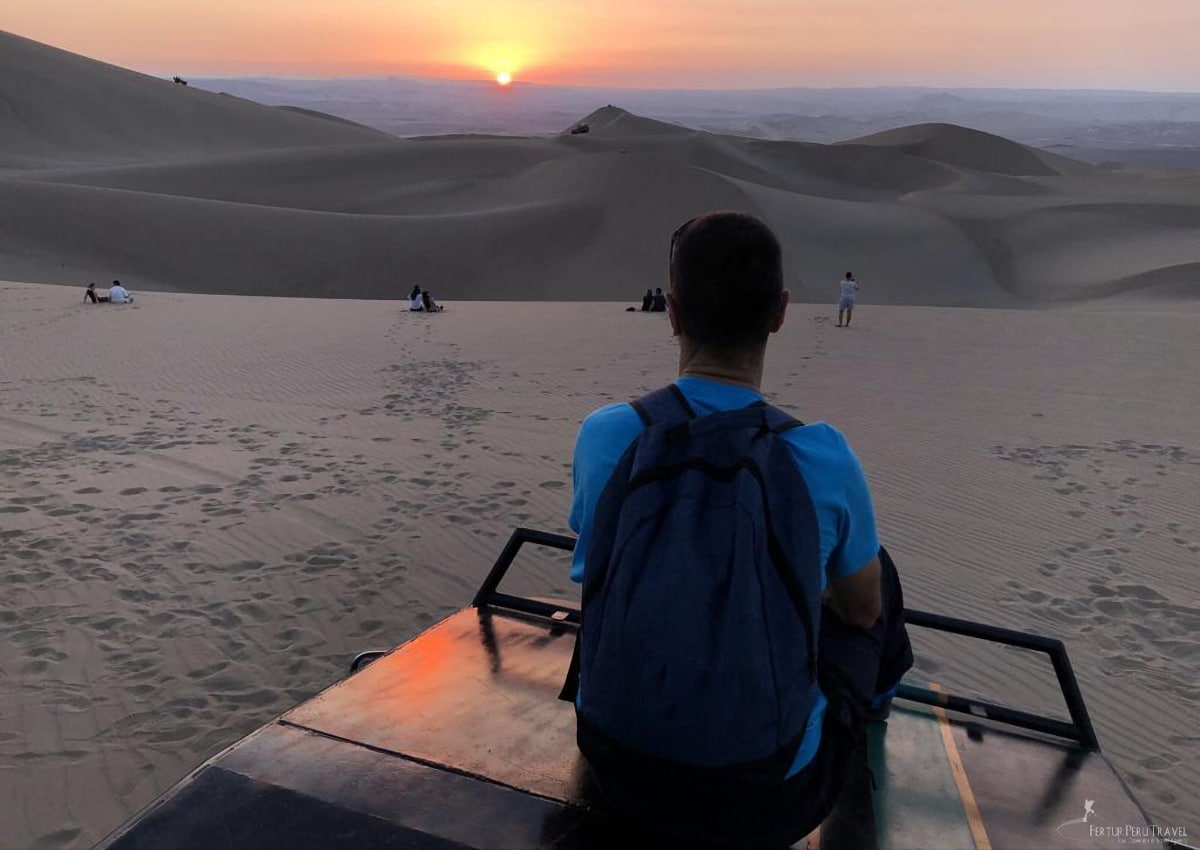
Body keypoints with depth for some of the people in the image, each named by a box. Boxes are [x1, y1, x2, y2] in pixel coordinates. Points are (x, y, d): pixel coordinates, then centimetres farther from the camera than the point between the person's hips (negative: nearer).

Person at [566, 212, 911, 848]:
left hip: (616, 772, 2)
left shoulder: (602, 435, -14)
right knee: (876, 569, 20)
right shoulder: (825, 459, -18)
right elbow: (865, 608, 1)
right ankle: (875, 696, 54)